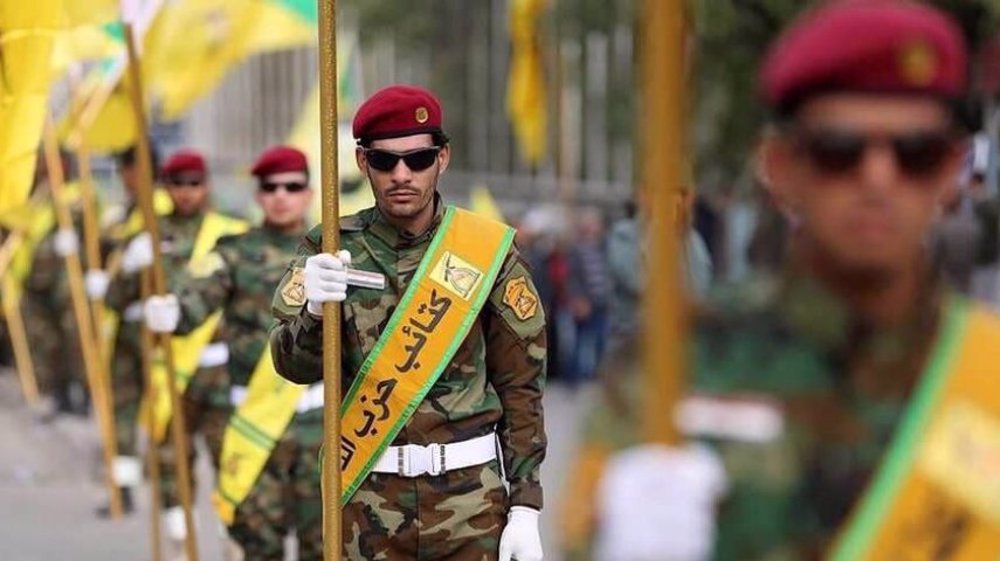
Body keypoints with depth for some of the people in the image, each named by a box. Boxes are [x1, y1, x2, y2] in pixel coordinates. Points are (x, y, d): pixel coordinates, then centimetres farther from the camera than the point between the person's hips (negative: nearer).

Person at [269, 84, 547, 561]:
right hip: (368, 498, 1)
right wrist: (315, 310, -30)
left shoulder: (487, 250, -1)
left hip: (470, 493, 0)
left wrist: (525, 508, -2)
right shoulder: (330, 250, 1)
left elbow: (521, 386, 2)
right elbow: (293, 365, -8)